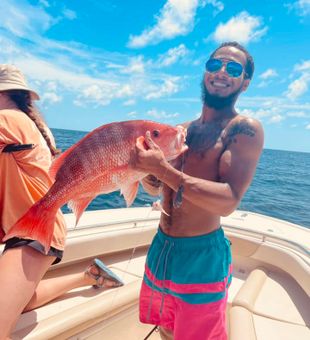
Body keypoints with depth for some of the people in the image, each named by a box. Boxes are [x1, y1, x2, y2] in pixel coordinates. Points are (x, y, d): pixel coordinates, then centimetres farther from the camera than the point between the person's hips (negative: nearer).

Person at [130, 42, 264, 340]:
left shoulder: (245, 129, -11)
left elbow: (228, 201, -23)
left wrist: (162, 168, -29)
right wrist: (147, 175, -12)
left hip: (201, 255, -5)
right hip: (161, 246, 6)